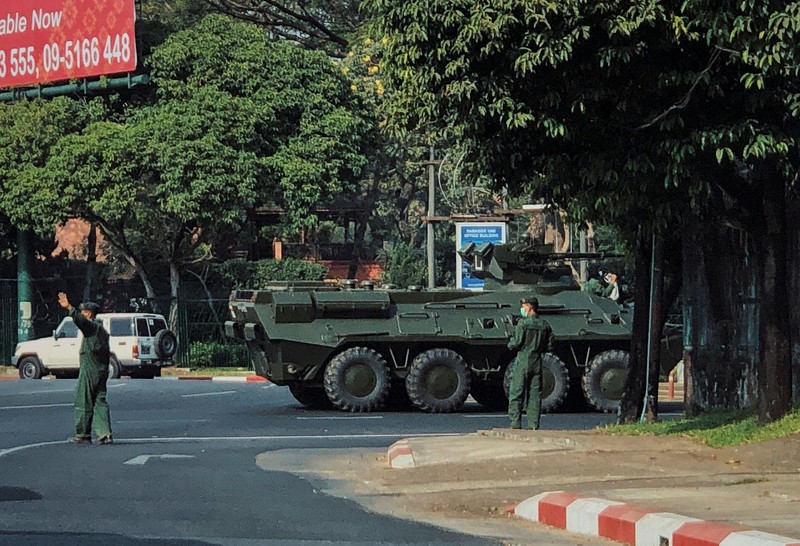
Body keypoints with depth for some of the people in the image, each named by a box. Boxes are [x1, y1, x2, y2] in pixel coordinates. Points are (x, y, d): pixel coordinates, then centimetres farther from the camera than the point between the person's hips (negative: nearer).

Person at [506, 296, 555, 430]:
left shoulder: (523, 323, -11)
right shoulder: (545, 325, 7)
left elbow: (515, 344, -14)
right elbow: (549, 347, 9)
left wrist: (510, 343, 7)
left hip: (522, 362, -5)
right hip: (537, 362, 5)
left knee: (516, 395, -1)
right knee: (535, 395, 8)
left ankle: (515, 424, -6)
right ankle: (534, 425, 5)